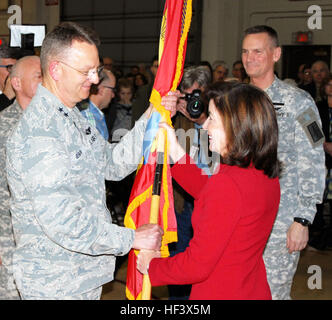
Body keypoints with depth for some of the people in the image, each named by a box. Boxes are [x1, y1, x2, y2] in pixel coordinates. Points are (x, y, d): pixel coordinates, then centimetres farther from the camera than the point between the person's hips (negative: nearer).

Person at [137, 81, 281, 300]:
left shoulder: (227, 182, -27)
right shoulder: (268, 178, -2)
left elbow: (197, 266, -23)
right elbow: (208, 195, 14)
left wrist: (151, 265, -7)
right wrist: (175, 151, 14)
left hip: (219, 293, -8)